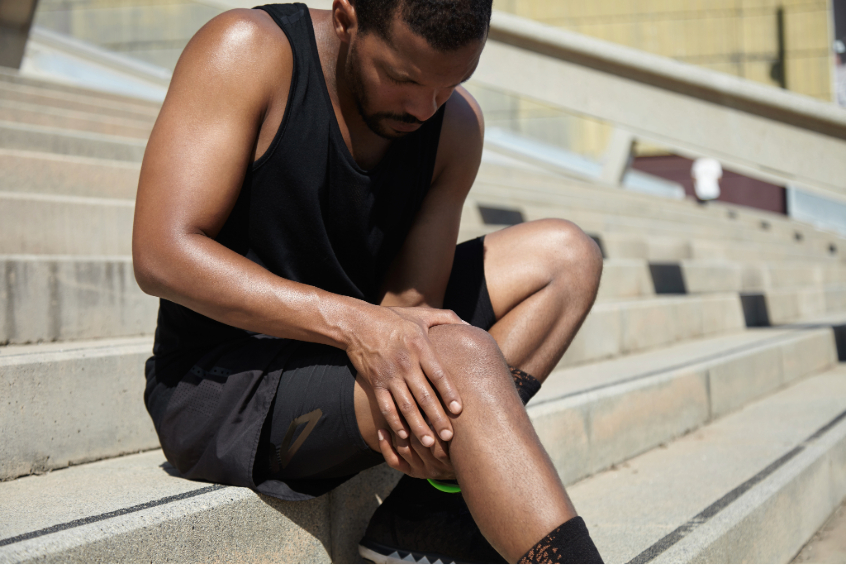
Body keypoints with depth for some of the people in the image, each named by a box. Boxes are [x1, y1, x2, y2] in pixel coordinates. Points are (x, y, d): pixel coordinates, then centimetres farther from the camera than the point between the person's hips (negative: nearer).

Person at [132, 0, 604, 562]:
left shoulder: (456, 126, -2)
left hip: (342, 353, 7)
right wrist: (352, 322, -33)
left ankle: (427, 505, -13)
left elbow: (409, 303, -6)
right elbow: (161, 256, -24)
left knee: (567, 254, -1)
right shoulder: (247, 51, -17)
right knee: (461, 355, -31)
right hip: (219, 384, -7)